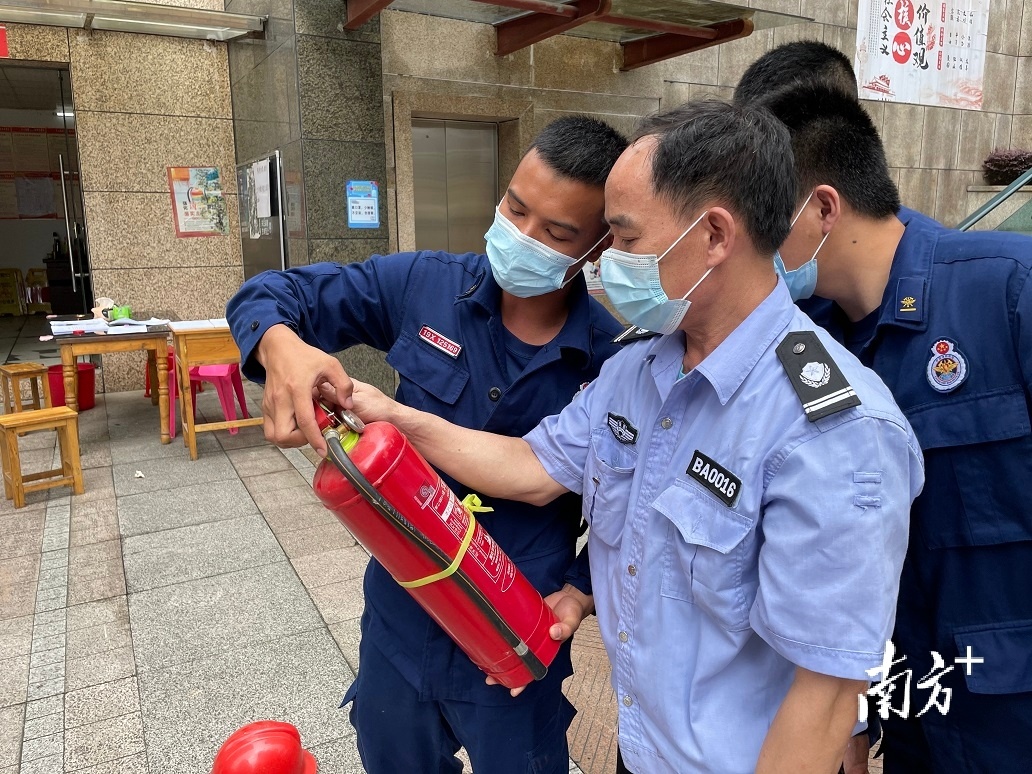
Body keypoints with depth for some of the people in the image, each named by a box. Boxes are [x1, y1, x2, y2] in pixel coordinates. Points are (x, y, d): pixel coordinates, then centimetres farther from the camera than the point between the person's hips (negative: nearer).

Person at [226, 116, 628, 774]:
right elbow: (269, 295, -6)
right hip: (399, 620, 3)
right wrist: (282, 347, -28)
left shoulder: (614, 356, -16)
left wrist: (581, 591, -15)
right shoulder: (425, 286, -11)